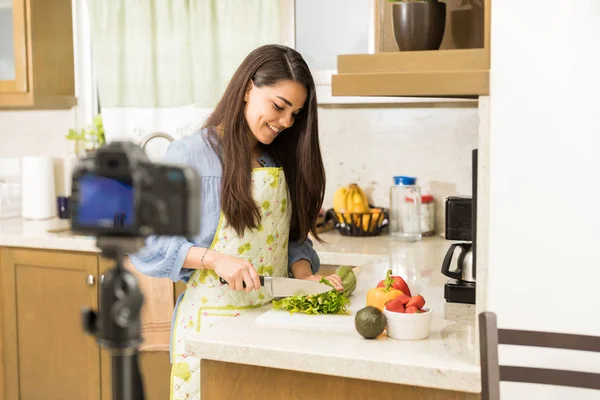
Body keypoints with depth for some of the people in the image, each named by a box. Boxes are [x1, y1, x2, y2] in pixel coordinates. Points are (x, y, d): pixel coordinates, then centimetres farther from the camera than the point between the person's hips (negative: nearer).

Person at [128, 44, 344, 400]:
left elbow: (292, 238, 13)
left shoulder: (281, 160, 9)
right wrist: (213, 258, -22)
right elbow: (142, 240, -12)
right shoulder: (189, 155, -9)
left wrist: (304, 276, -7)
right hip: (213, 319, -5)